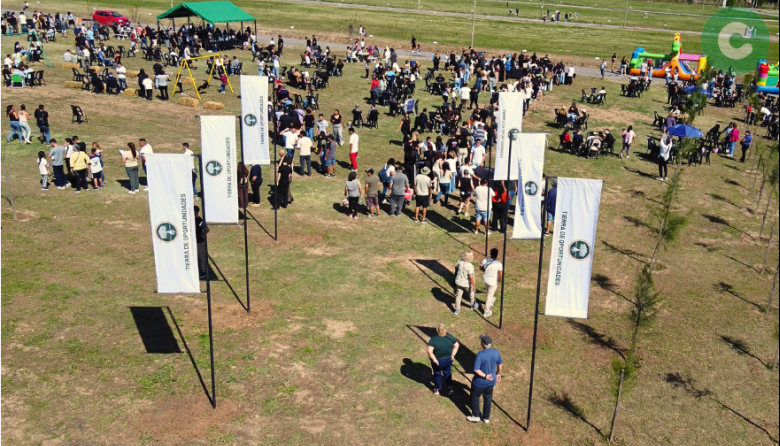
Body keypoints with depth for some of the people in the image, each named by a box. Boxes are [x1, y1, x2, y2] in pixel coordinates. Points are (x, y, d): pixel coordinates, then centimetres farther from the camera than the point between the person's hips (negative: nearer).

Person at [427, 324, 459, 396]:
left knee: (437, 374, 23)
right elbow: (457, 345, -3)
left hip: (437, 361, -2)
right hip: (448, 360, 2)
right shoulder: (450, 337, -14)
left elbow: (429, 351, -32)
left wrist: (434, 359, -20)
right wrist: (452, 355, 2)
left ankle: (437, 389, 40)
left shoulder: (433, 339, -26)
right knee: (447, 373, 28)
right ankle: (450, 388, 35)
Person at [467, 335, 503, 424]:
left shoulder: (480, 354, -28)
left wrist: (485, 376, -18)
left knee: (475, 397, 18)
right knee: (488, 398, 22)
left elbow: (476, 369, -31)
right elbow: (500, 365, 4)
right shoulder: (496, 352, -11)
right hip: (491, 381, 5)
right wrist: (498, 374, 19)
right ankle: (486, 418, 34)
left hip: (479, 381, -5)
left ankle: (476, 416, 31)